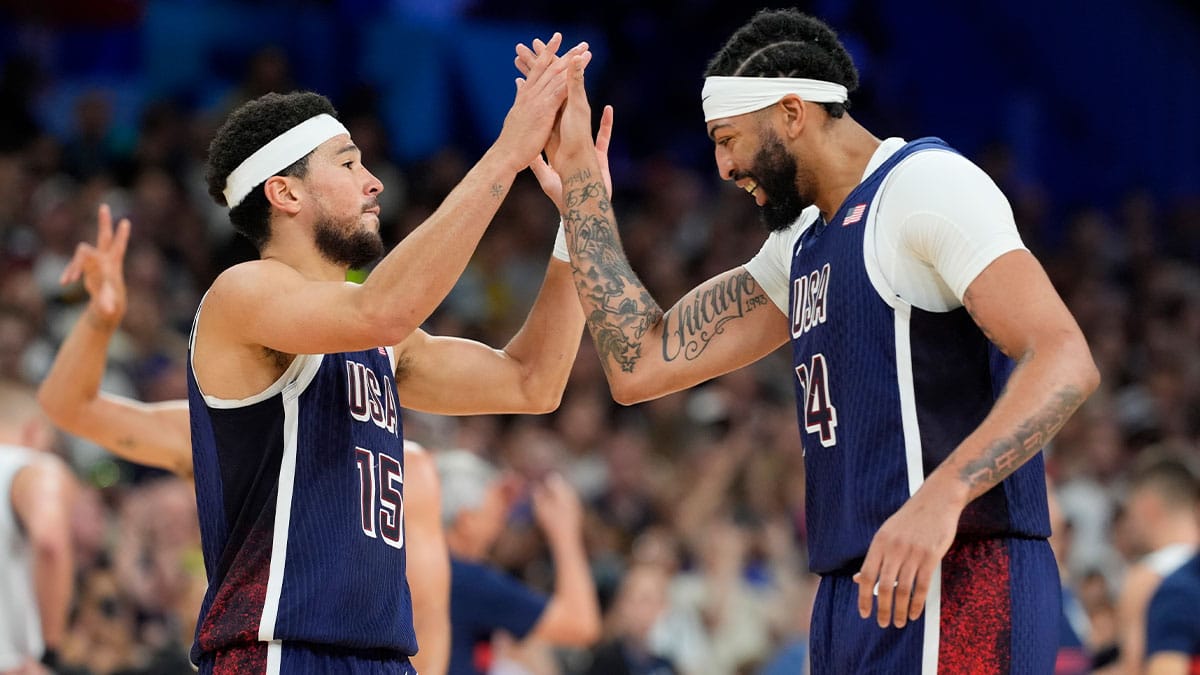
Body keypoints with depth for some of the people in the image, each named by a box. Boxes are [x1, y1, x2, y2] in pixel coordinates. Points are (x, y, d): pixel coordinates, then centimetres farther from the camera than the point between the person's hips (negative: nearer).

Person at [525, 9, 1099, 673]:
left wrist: (940, 498, -33)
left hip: (952, 588, -10)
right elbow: (639, 365, 18)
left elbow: (1064, 361, -20)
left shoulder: (925, 183, -8)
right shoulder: (802, 245, 21)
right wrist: (578, 173, 17)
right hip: (858, 593, 10)